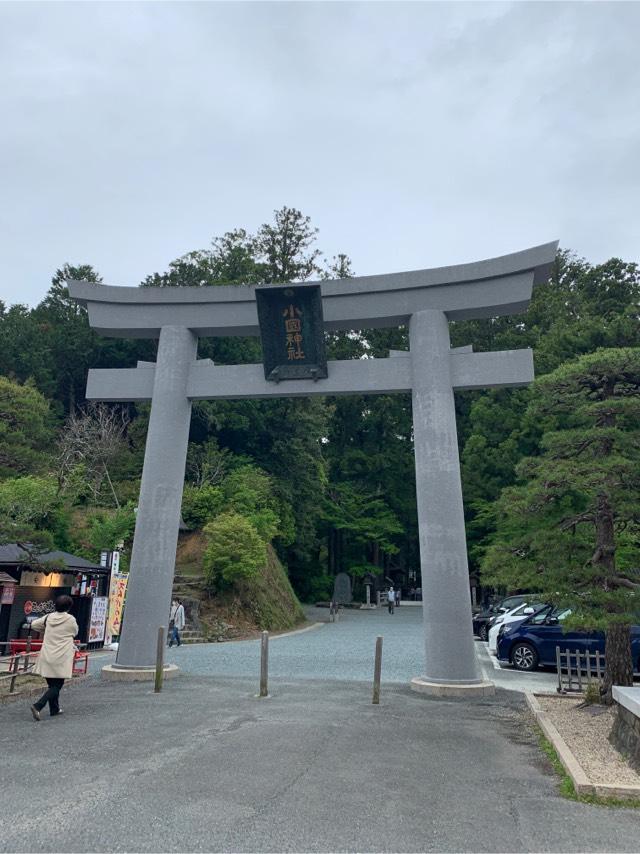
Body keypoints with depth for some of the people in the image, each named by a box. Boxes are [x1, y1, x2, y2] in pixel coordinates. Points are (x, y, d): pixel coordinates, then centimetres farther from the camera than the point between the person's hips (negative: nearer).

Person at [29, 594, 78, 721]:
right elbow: (75, 633, 6)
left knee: (52, 684, 18)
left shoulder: (49, 617, 3)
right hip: (61, 658, -6)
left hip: (47, 657, 6)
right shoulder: (70, 619, -10)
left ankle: (54, 709, 27)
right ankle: (37, 706, -13)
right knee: (57, 685, 3)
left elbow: (33, 625, 17)